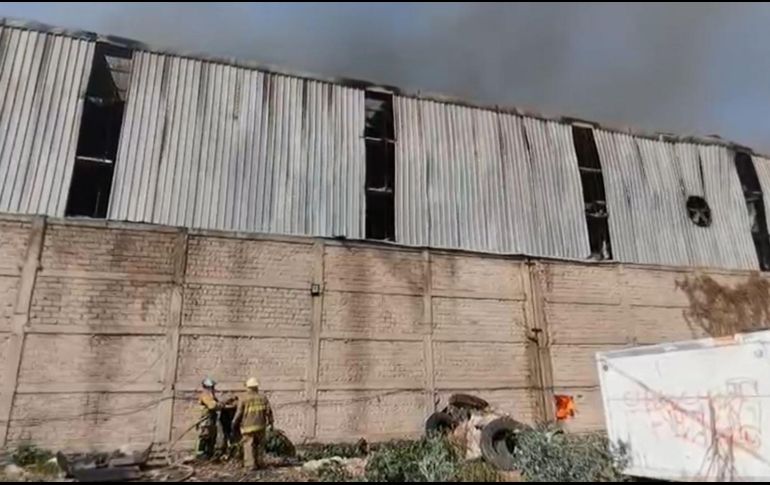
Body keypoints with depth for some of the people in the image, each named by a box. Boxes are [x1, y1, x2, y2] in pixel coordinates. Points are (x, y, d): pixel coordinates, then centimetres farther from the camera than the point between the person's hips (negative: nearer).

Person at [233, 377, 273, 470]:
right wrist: (270, 422, 11)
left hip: (248, 426, -2)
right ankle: (259, 463, 17)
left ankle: (251, 464, -1)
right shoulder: (262, 397, 3)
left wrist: (234, 423, 10)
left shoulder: (243, 398, -4)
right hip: (261, 426, 3)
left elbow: (239, 413, -5)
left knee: (249, 446, 3)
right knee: (259, 445, 14)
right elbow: (268, 411, 1)